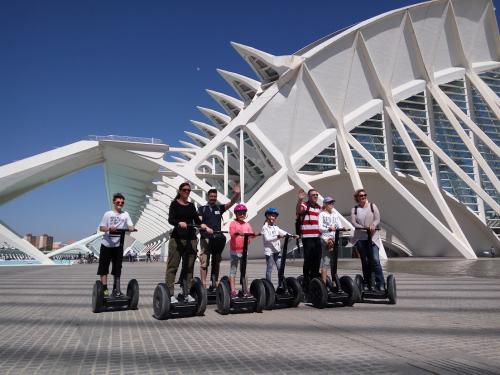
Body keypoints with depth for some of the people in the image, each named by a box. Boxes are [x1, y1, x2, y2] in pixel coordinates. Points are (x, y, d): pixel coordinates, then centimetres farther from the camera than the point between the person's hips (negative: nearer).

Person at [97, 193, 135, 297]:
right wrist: (109, 229, -24)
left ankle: (116, 289, 14)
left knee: (117, 268, 7)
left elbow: (130, 226, -3)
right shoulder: (108, 214, 1)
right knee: (104, 267, 1)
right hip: (106, 244, -1)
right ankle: (104, 288, 7)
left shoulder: (125, 214, 6)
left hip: (118, 245, 1)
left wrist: (132, 228, -26)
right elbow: (101, 228, -4)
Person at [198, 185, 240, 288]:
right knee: (204, 262, -5)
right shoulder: (202, 209, 7)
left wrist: (236, 194, -16)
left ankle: (216, 283, 14)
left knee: (216, 262, 8)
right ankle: (203, 284, -3)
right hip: (206, 238, -4)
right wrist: (206, 228, -24)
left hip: (218, 238, 4)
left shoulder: (219, 208, 15)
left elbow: (231, 203, 2)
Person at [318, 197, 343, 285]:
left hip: (335, 239, 5)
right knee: (325, 262, -8)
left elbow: (340, 226, 9)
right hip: (325, 239, -5)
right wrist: (329, 229, -26)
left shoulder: (336, 214, 16)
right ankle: (324, 283, -6)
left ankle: (334, 282, 13)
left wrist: (340, 229, -15)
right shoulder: (322, 214, 2)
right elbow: (320, 228, -9)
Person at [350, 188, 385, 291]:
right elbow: (353, 222, -4)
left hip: (372, 237, -1)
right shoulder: (354, 209, 7)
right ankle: (367, 283, 17)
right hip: (360, 238, 1)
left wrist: (373, 225, -22)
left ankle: (380, 284, -8)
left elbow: (377, 219, -1)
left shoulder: (372, 206, 7)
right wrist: (364, 227, -18)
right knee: (365, 261, 7)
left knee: (375, 260, -12)